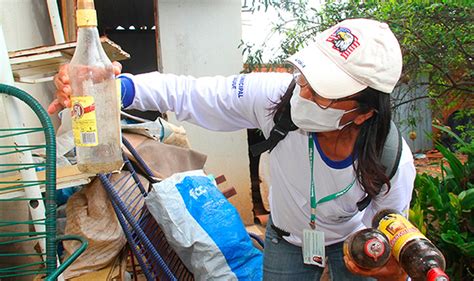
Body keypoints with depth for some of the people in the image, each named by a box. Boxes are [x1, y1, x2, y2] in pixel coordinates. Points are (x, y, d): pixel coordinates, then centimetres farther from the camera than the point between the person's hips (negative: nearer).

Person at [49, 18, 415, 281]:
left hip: (351, 241, 0)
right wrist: (115, 87, -49)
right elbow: (186, 92, -32)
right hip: (286, 239, 1)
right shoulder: (277, 95, -36)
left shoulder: (393, 164, -34)